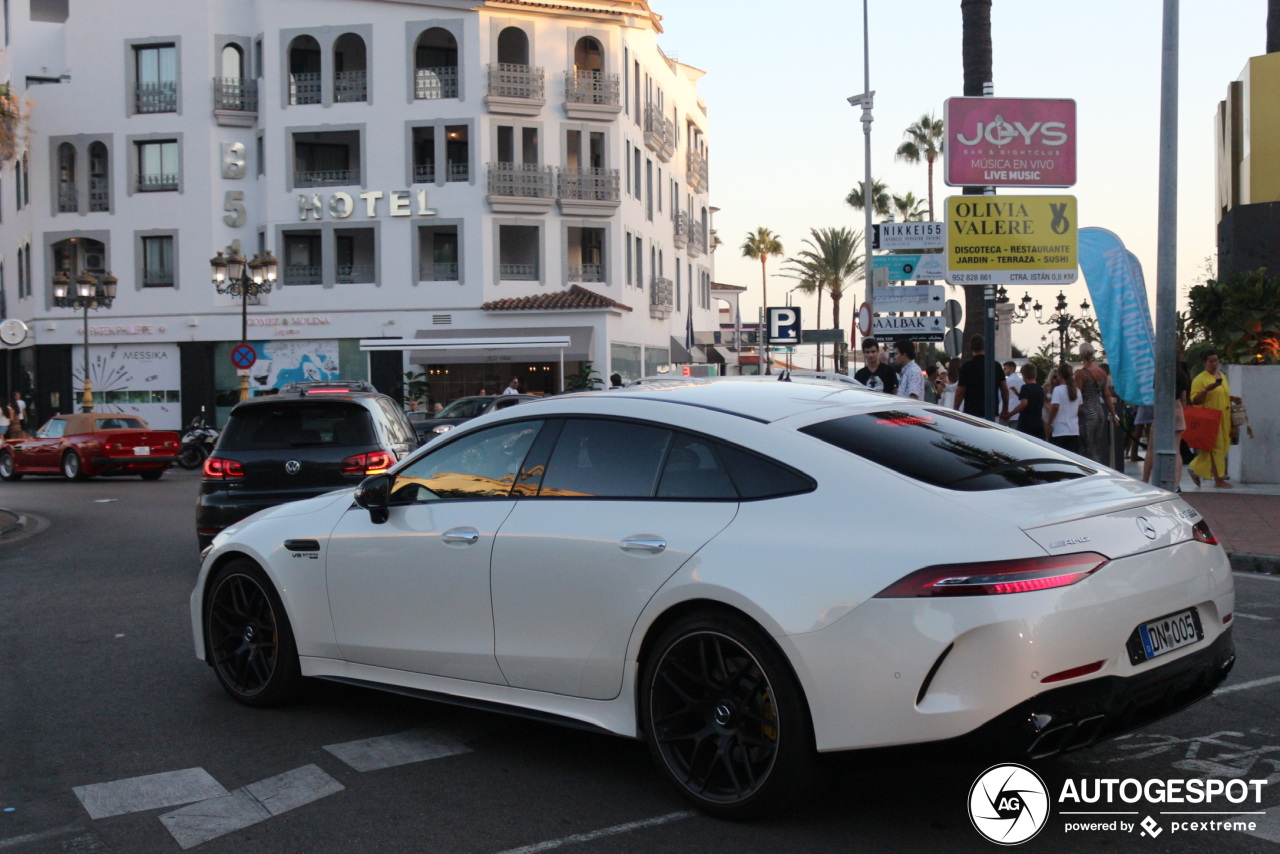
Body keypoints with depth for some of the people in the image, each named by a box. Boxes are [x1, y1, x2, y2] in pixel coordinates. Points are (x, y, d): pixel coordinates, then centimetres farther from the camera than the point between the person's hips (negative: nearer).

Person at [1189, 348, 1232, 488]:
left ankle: (1197, 470, 22)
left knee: (1222, 447, 9)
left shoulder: (1222, 376, 17)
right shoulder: (1200, 379, -8)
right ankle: (1218, 479, -1)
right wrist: (1207, 389, -25)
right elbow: (1195, 400, -13)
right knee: (1215, 448, -6)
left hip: (1223, 419, 8)